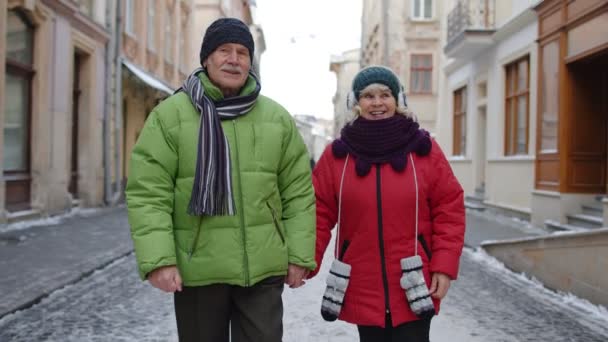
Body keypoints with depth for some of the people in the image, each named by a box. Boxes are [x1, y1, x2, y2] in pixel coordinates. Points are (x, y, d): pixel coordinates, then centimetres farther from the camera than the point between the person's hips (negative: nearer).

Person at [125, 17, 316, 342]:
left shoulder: (277, 117, 7)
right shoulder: (169, 114, -3)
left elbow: (298, 192, 7)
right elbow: (148, 194, -7)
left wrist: (299, 255, 1)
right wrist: (158, 258, -17)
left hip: (263, 268, 2)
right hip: (196, 270, -1)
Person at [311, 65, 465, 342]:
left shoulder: (423, 148, -1)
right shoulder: (337, 154, 1)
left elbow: (449, 209, -1)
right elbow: (319, 213, 2)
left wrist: (445, 266, -7)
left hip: (414, 286, -1)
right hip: (362, 290, 1)